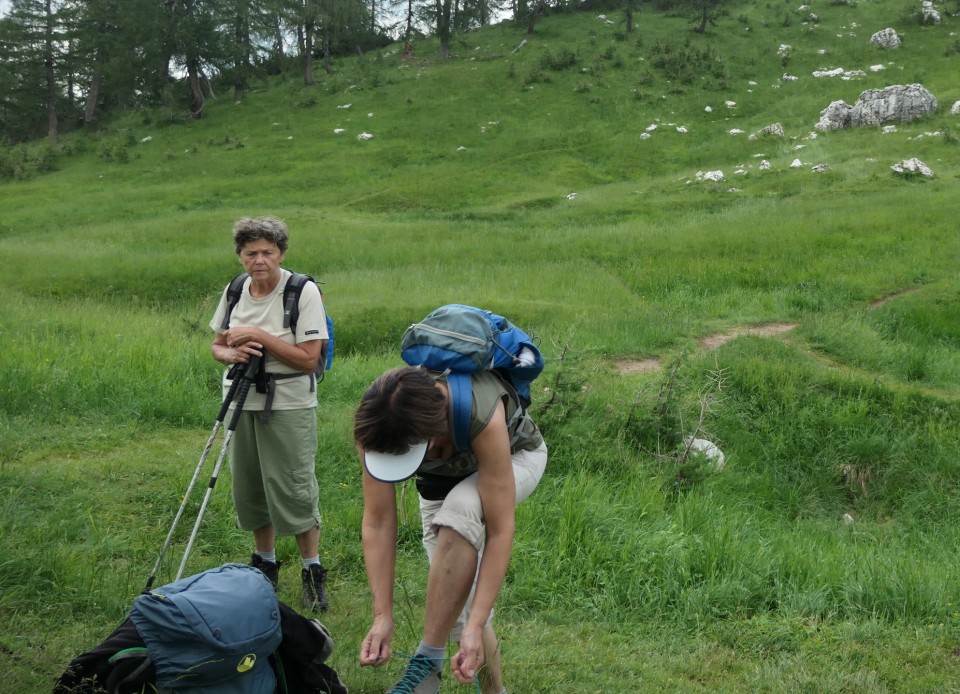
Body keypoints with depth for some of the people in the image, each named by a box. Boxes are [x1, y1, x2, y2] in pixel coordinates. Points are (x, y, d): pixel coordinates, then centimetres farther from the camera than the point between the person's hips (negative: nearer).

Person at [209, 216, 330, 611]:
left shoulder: (304, 292, -13)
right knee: (249, 489, 13)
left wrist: (260, 336, -22)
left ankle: (313, 573, 8)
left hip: (289, 406, -6)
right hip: (242, 403, 6)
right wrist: (232, 353, -10)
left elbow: (308, 358, -18)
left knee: (294, 490, -5)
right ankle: (264, 564, 31)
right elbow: (217, 346, 13)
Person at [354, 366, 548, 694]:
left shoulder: (482, 416, -44)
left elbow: (499, 530, -40)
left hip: (514, 457, -4)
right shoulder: (374, 423, -33)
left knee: (460, 510, -36)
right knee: (456, 596, -2)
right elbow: (378, 523, -26)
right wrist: (383, 617, -31)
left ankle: (428, 661, -27)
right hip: (443, 477, 4)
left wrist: (475, 626, -44)